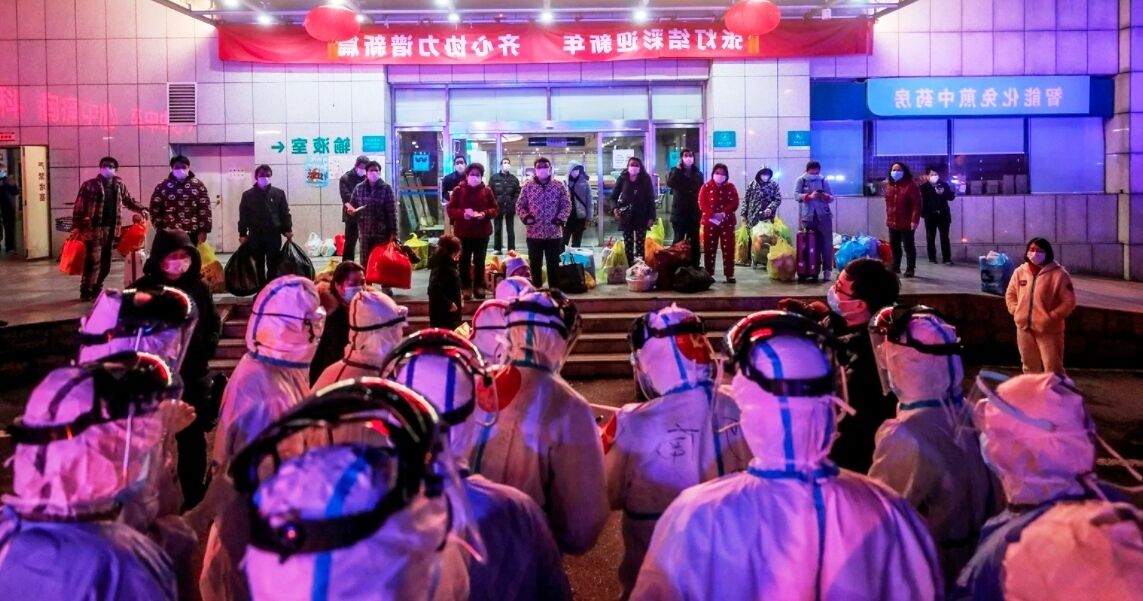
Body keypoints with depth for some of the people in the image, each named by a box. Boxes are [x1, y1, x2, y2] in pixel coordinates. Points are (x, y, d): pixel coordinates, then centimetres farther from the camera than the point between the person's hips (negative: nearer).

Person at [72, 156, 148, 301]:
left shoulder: (119, 185, 10)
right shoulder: (89, 185, -3)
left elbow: (129, 201, 25)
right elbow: (79, 206, -5)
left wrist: (141, 209, 8)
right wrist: (76, 226, -11)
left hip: (110, 228, 5)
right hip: (93, 228, -5)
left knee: (105, 261, 11)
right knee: (92, 260, -9)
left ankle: (96, 289, 24)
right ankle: (86, 291, -1)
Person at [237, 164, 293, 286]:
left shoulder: (279, 193, 5)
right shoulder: (248, 195, 4)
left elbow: (285, 213, 5)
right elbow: (243, 216, 5)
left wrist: (288, 230, -4)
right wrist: (242, 234, 0)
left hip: (274, 235, 0)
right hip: (255, 236, 0)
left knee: (273, 266, 2)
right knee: (259, 266, 7)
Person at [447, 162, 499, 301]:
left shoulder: (487, 190, 3)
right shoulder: (458, 190, -1)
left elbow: (495, 208, 4)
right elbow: (450, 209, -2)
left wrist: (485, 214, -15)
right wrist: (462, 213, -20)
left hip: (482, 232, 1)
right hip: (463, 232, -1)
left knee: (479, 261, 8)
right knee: (464, 260, 3)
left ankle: (479, 286, 17)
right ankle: (466, 287, 11)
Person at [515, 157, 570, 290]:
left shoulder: (559, 185, 2)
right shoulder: (528, 186, 2)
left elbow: (566, 204, 4)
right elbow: (520, 205, 6)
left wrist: (561, 218, -10)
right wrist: (525, 216, -11)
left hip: (554, 232, 0)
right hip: (534, 232, 0)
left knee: (554, 264, 8)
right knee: (535, 264, 8)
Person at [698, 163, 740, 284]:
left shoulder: (730, 187, 7)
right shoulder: (706, 186, 4)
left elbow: (734, 203, -3)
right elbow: (702, 203, -6)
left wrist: (723, 213, -19)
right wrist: (712, 214, -20)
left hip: (727, 222, 1)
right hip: (710, 221, -1)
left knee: (728, 248, -1)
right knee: (709, 248, 2)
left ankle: (729, 274, 2)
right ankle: (709, 274, 9)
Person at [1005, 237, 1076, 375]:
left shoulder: (1059, 274, -10)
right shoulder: (1020, 272, 6)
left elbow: (1069, 302, -10)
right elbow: (1010, 294, 18)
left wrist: (1051, 317, -16)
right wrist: (1016, 311, 3)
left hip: (1048, 330, -5)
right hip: (1024, 329, 5)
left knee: (1053, 371, -6)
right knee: (1030, 369, 19)